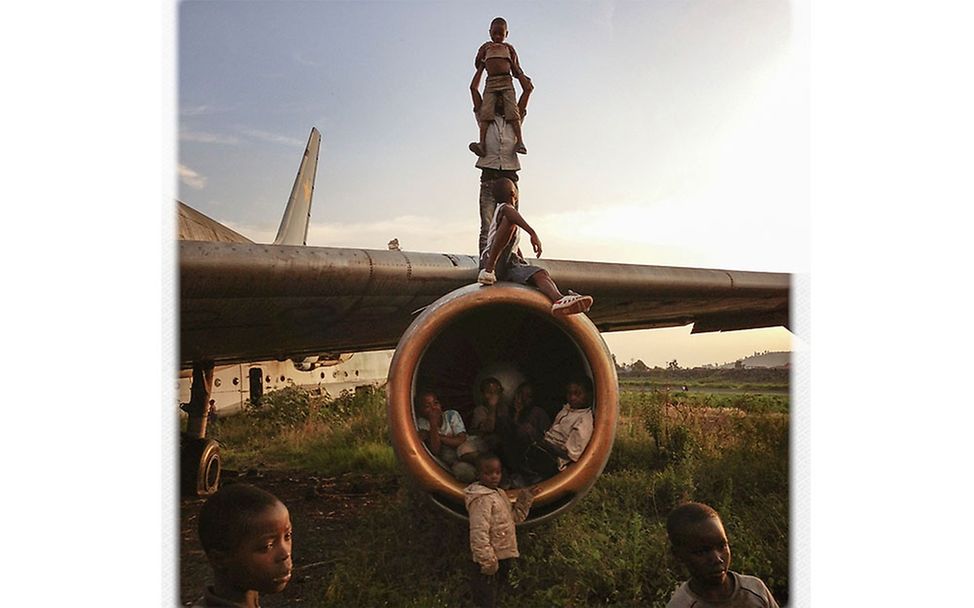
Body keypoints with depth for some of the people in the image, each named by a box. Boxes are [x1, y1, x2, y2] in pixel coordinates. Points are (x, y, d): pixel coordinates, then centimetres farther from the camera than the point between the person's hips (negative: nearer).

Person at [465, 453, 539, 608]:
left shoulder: (500, 493, 7)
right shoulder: (482, 499, -24)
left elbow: (516, 517, 14)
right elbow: (479, 533, -28)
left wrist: (526, 498, 3)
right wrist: (487, 560, -27)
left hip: (504, 555, 9)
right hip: (491, 558, -9)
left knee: (497, 589, 25)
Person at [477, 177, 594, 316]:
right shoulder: (504, 208, 0)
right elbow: (509, 212, -29)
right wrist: (533, 233, -41)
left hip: (509, 265, 8)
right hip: (491, 262, -8)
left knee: (541, 273, -21)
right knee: (510, 220, -30)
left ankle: (559, 300, -55)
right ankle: (488, 271, -39)